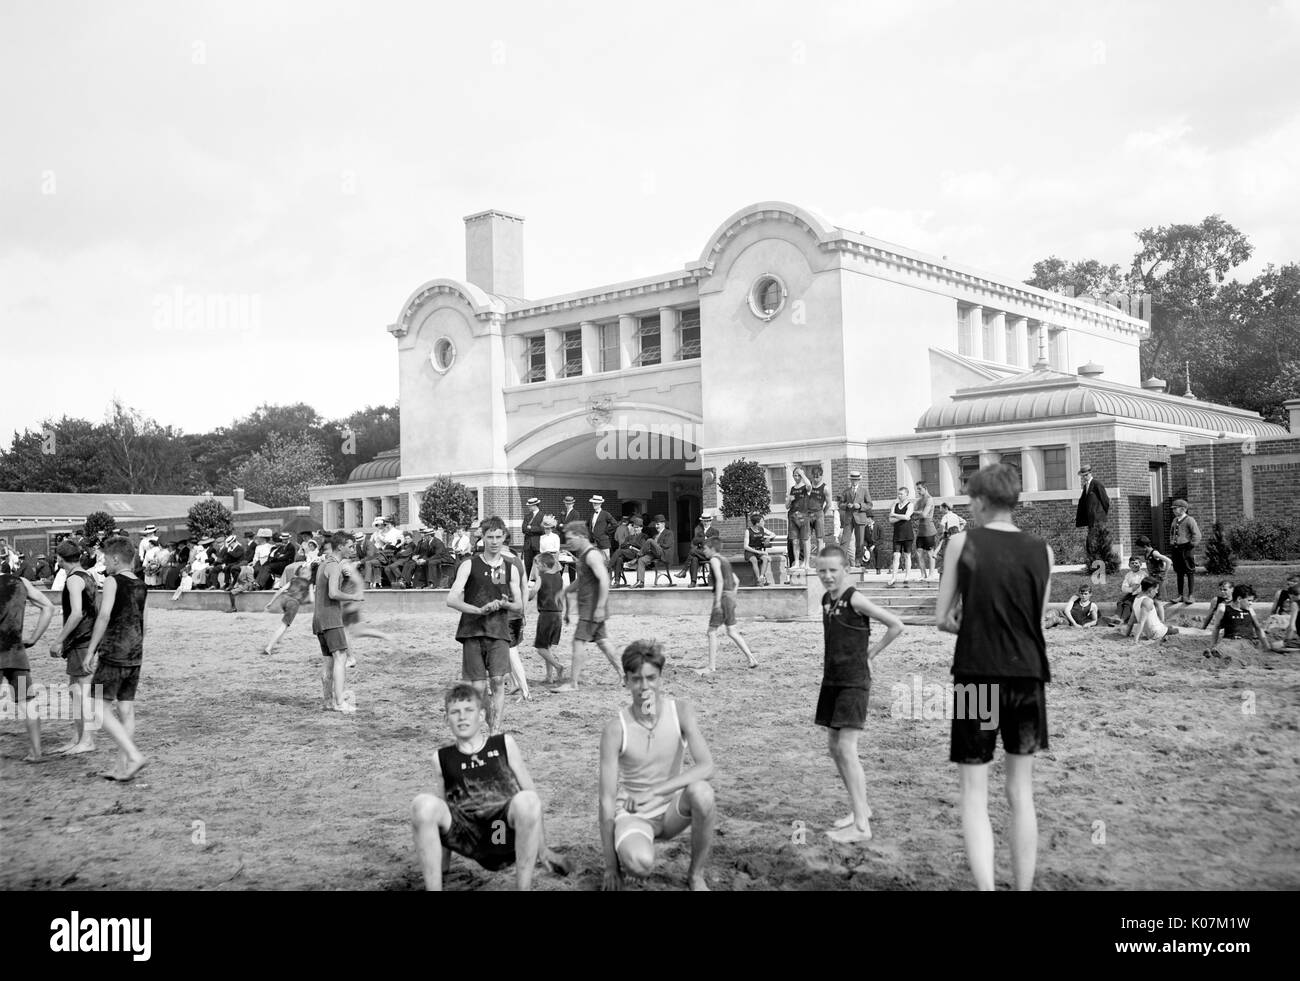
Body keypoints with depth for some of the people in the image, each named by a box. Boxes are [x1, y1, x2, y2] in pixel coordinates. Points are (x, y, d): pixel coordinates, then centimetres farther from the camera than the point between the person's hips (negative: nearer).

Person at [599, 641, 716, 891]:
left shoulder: (681, 711, -12)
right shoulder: (616, 729, -18)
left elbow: (706, 767, -23)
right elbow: (607, 800, -15)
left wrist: (653, 792, -30)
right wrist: (610, 867, -13)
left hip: (672, 810, 3)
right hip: (633, 815, -2)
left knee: (700, 791, -32)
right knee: (640, 864, -35)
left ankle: (696, 874, -8)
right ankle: (624, 853, 5)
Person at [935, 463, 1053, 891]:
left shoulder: (963, 542, -3)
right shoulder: (1042, 551, 5)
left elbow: (942, 619, -1)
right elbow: (1037, 619, 12)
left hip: (976, 677, -3)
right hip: (1027, 677, 3)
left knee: (974, 794, 3)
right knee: (1021, 794, 12)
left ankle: (986, 887, -9)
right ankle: (1023, 887, 16)